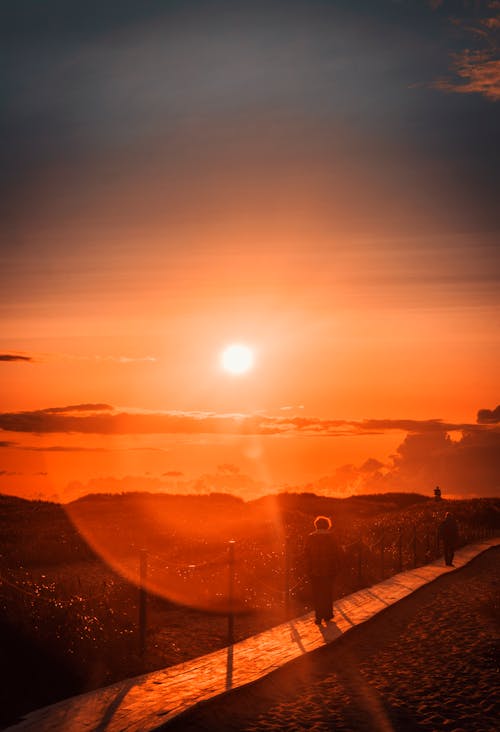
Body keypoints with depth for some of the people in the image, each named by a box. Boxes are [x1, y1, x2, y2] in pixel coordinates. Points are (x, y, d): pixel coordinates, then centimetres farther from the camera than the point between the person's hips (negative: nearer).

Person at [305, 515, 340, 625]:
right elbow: (336, 554, -3)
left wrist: (309, 570, 5)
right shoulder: (331, 537, -6)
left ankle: (318, 616, 7)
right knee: (328, 593, 13)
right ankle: (327, 615, 19)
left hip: (315, 571, 0)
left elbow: (307, 555, -2)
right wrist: (335, 568, 6)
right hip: (328, 571, 0)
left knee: (316, 595, 7)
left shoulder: (310, 537, -4)